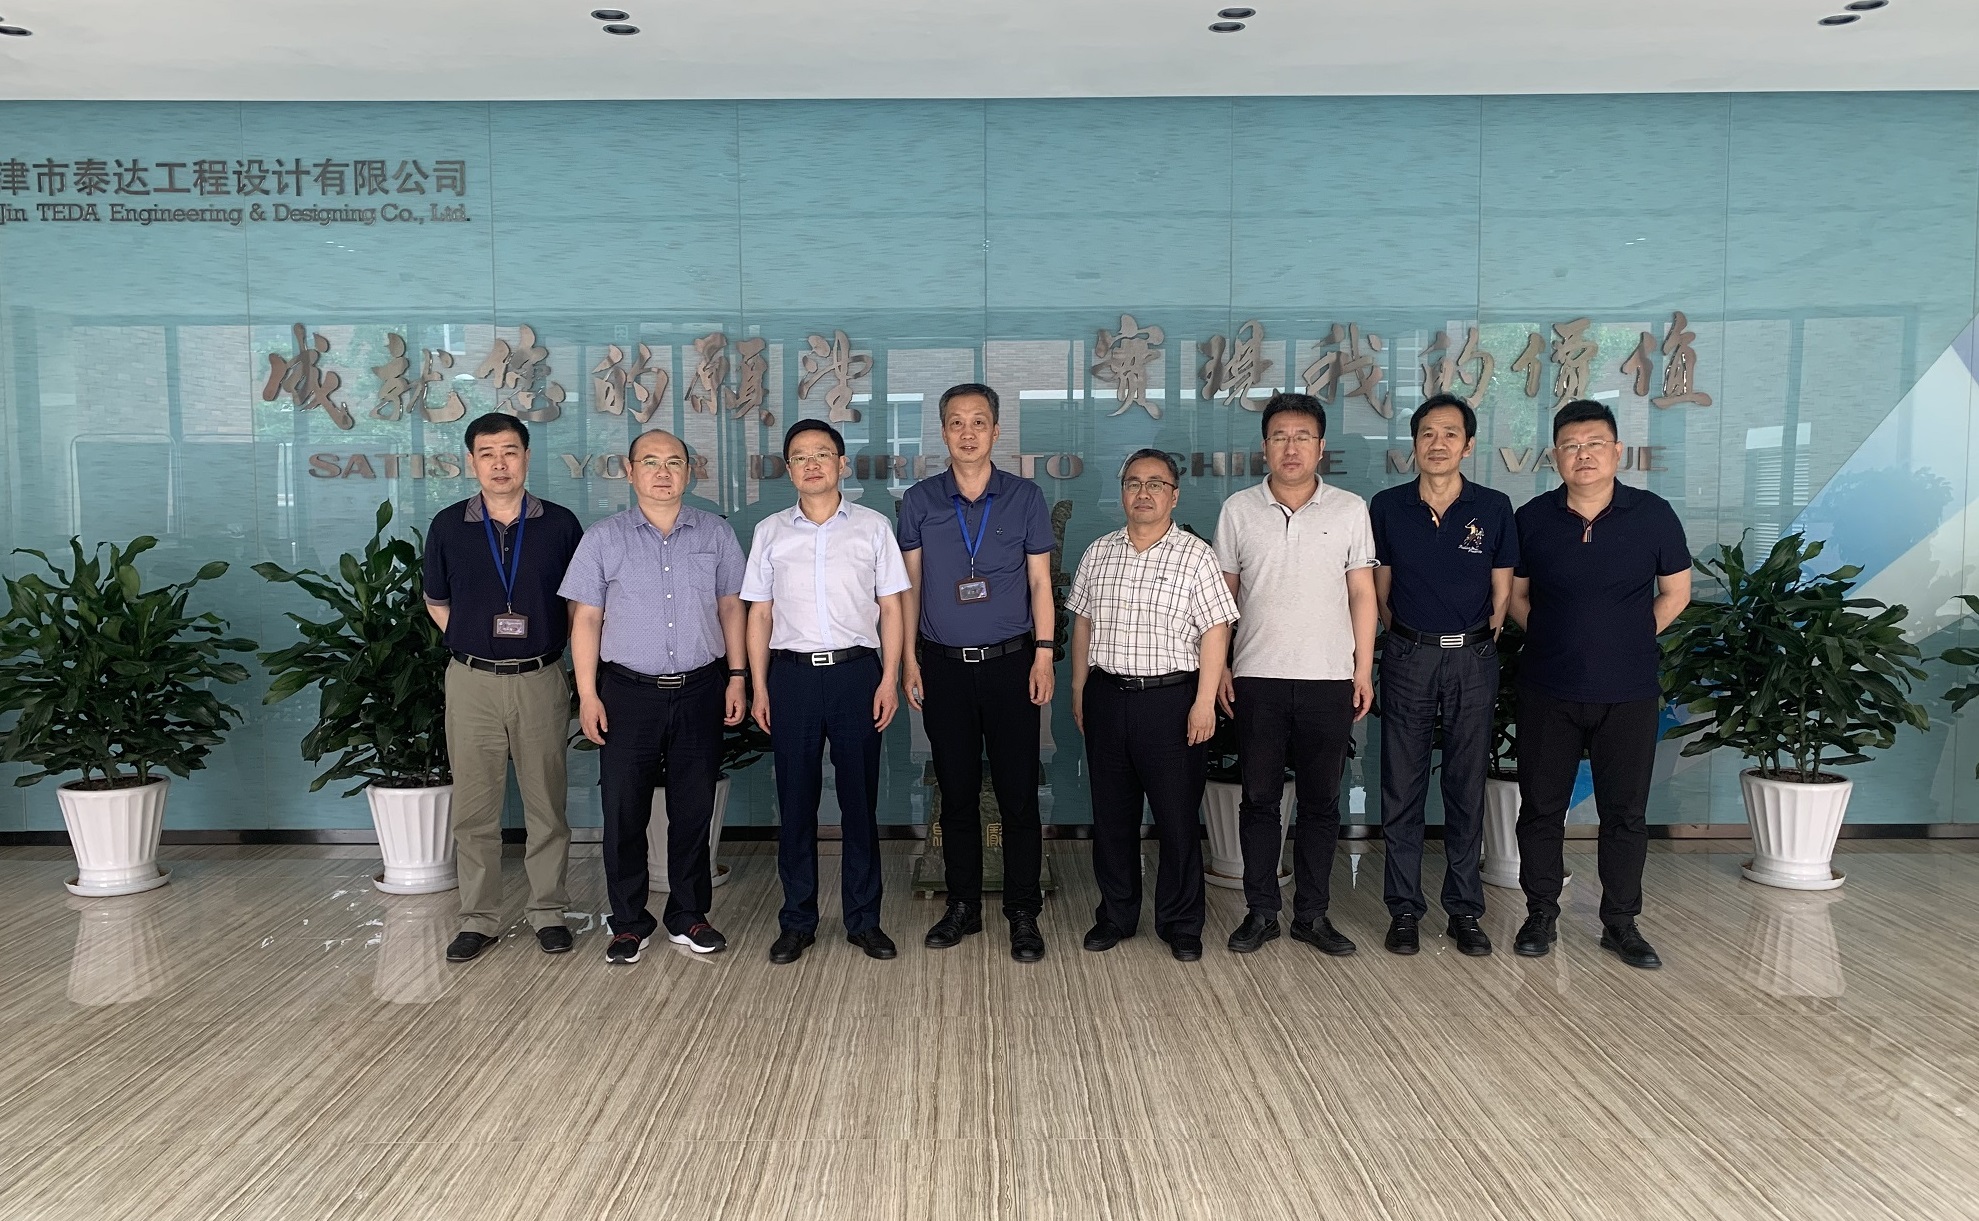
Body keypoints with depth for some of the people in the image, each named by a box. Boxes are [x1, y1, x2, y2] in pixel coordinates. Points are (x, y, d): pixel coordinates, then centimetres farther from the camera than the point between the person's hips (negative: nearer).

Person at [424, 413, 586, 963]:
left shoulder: (560, 524, 1)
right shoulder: (448, 526, 3)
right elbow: (436, 602, 16)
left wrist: (556, 646, 2)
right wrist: (472, 641, 6)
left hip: (541, 680, -1)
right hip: (471, 682, 1)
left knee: (547, 804, 6)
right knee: (474, 807, 6)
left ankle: (548, 911, 18)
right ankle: (479, 919, 17)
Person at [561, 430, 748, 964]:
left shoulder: (715, 533, 6)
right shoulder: (604, 538, 2)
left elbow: (731, 608, 9)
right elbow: (586, 618, 1)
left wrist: (736, 677, 3)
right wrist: (587, 694, -5)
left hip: (700, 691, 1)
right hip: (628, 693, -1)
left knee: (694, 810, 8)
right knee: (624, 813, 3)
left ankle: (688, 917, 22)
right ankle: (629, 924, 17)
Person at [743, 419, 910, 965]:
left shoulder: (873, 527, 5)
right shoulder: (769, 532, 9)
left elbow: (891, 608, 4)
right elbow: (759, 614, 9)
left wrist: (889, 679, -4)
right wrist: (759, 688, 4)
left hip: (856, 672, -1)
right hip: (792, 674, 1)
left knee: (860, 800, 5)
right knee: (795, 801, 6)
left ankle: (864, 919, 17)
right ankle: (798, 922, 18)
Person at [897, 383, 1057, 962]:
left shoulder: (1025, 497, 2)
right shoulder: (919, 500, 4)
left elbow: (1039, 582, 4)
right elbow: (910, 585, 7)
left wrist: (1043, 654, -4)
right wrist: (909, 659, 2)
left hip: (1009, 663, -1)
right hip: (944, 665, 1)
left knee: (1018, 793, 1)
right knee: (956, 793, 10)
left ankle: (1024, 914, 12)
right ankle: (963, 906, 23)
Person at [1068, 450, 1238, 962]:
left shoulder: (1195, 555, -4)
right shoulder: (1098, 553, 10)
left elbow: (1215, 631, -7)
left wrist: (1204, 701, -12)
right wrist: (1079, 690, 13)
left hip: (1171, 697, -4)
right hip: (1106, 695, 4)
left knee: (1178, 817, 2)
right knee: (1111, 813, 11)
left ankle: (1180, 924, 17)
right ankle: (1116, 914, 26)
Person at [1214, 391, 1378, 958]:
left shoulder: (1350, 509, 3)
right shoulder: (1238, 510, 3)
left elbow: (1362, 593, 5)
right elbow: (1222, 594, 7)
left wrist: (1363, 669, 1)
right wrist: (1217, 666, 1)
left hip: (1329, 678, 0)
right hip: (1257, 677, 0)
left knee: (1321, 802, 7)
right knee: (1259, 798, 6)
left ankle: (1313, 914, 19)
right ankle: (1260, 912, 18)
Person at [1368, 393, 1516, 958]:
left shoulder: (1493, 508, 1)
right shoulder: (1387, 506, 2)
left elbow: (1502, 593, 6)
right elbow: (1380, 590, 7)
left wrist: (1477, 642, 4)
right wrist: (1407, 637, 5)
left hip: (1472, 661, 0)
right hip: (1407, 658, 0)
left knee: (1467, 789, 7)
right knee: (1402, 789, 3)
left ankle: (1465, 911, 17)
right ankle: (1404, 910, 12)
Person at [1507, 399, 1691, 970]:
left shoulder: (1652, 514, -4)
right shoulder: (1532, 518, -1)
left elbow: (1675, 591, 7)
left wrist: (1630, 639, 2)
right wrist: (1555, 641, 2)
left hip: (1628, 693, 0)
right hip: (1548, 691, 1)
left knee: (1626, 812, 8)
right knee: (1541, 806, 8)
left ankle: (1621, 923, 22)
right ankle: (1541, 914, 22)